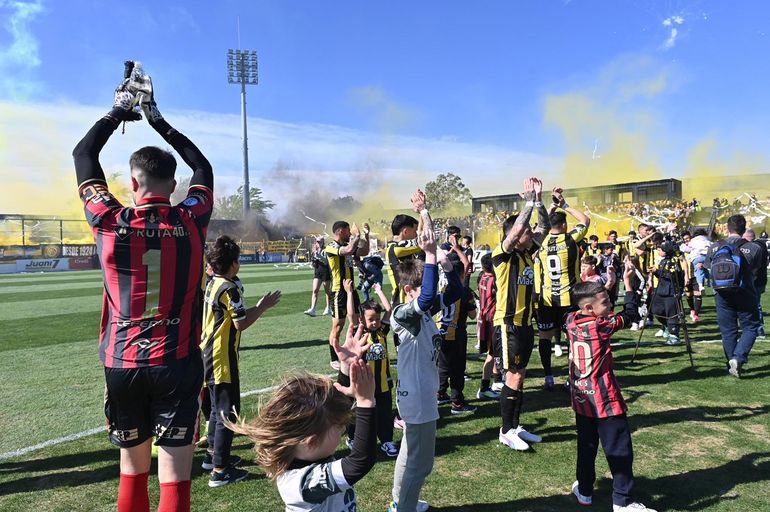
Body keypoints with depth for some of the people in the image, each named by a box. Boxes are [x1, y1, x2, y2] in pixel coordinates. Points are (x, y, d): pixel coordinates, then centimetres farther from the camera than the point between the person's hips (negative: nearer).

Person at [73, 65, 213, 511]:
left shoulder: (110, 223, -5)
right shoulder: (192, 222, -5)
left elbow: (83, 155, 12)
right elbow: (203, 167, 15)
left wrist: (120, 109, 21)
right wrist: (157, 118, 21)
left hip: (123, 365, 2)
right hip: (177, 365, -2)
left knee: (133, 471, 19)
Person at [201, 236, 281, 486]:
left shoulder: (212, 285, 9)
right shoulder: (229, 289, -19)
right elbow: (241, 323, -20)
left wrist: (258, 307, 16)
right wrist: (263, 307, -10)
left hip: (210, 355, 10)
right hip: (223, 359, -10)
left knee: (218, 407, 22)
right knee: (228, 413, -2)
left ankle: (213, 454, 36)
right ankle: (220, 471, 4)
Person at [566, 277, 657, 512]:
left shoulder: (571, 321, -2)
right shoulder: (601, 326, -16)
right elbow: (630, 314, -5)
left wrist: (607, 283, 17)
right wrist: (627, 281, -1)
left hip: (581, 398, 6)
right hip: (604, 399, -6)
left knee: (586, 446, 20)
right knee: (619, 449, 7)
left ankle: (584, 490, 31)